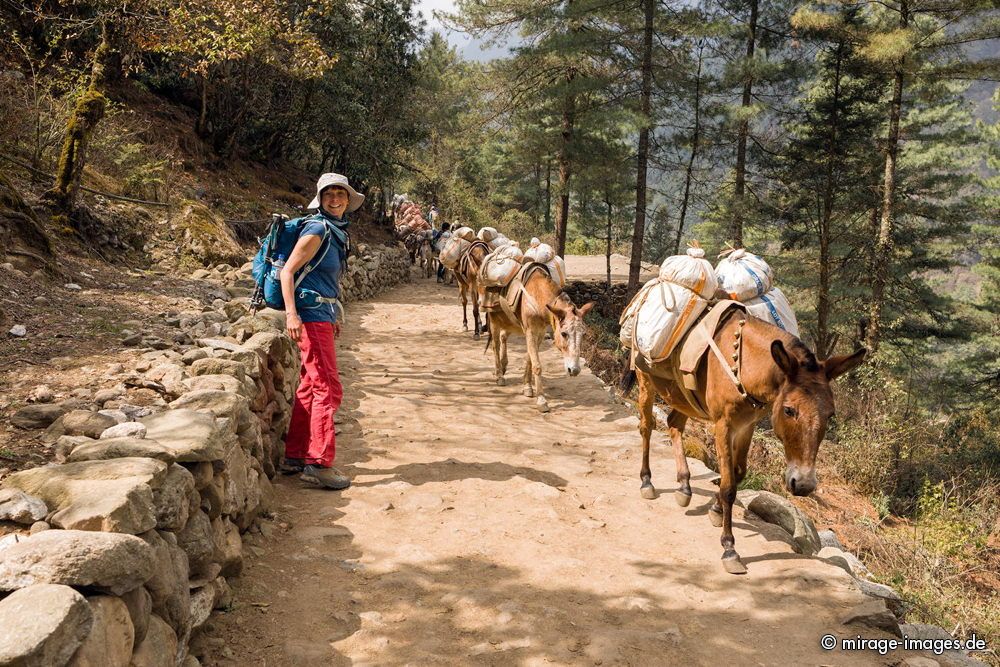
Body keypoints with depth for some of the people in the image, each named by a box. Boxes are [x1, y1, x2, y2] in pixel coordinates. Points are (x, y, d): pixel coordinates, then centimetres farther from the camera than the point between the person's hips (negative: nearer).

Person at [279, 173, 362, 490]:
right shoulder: (317, 230, -13)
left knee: (310, 387, 13)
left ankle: (295, 456, 22)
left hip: (323, 315, 10)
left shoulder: (337, 231, 14)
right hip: (311, 315, -10)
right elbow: (287, 271, -17)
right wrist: (292, 314, -27)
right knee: (328, 389, -8)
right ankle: (318, 463, -3)